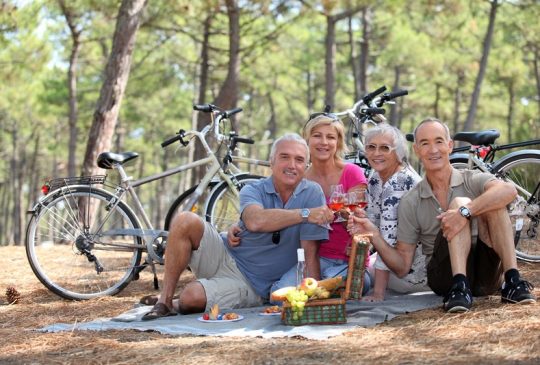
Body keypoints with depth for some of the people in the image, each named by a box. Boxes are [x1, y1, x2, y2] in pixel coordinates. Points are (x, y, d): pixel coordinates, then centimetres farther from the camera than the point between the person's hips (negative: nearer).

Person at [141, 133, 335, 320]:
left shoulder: (312, 193, -7)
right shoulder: (253, 190, -4)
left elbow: (310, 252, -13)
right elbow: (255, 221, -30)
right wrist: (305, 214, -37)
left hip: (251, 284, -2)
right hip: (225, 258, 3)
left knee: (191, 297, -29)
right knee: (185, 221, -23)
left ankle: (178, 307, 10)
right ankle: (165, 301, -11)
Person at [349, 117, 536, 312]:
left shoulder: (472, 180, 1)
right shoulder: (410, 203, 5)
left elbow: (509, 190, -24)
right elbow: (402, 267, 4)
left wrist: (465, 211, -36)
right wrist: (374, 235, -12)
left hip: (486, 274, 0)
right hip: (446, 278, 0)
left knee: (492, 201, -21)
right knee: (459, 202, -21)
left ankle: (512, 281, -27)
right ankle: (459, 287, -33)